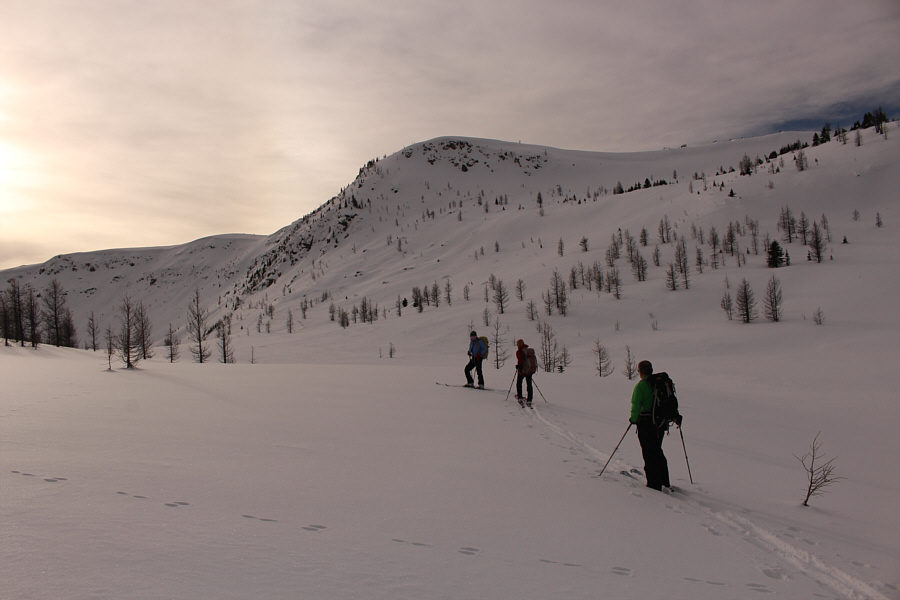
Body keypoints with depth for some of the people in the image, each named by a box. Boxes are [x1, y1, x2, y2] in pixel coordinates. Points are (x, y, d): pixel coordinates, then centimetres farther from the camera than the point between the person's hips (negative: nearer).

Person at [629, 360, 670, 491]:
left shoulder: (640, 386, -14)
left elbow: (636, 406, -17)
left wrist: (633, 419, -2)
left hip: (646, 424, -7)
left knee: (649, 454, 2)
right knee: (657, 451, 21)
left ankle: (654, 484, 5)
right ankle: (664, 481, 28)